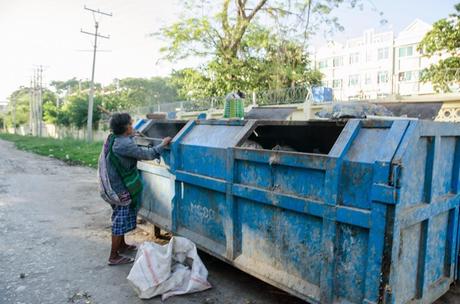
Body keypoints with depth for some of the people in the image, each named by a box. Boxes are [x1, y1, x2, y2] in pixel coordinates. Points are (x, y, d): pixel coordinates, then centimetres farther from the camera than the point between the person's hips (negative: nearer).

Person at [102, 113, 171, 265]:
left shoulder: (112, 139, 4)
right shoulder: (125, 145, -25)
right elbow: (147, 154, -20)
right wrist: (163, 144, -10)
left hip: (116, 188, 10)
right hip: (123, 190, -10)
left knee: (120, 220, 23)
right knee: (120, 221, 1)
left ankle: (122, 245, 40)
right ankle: (114, 257, 12)